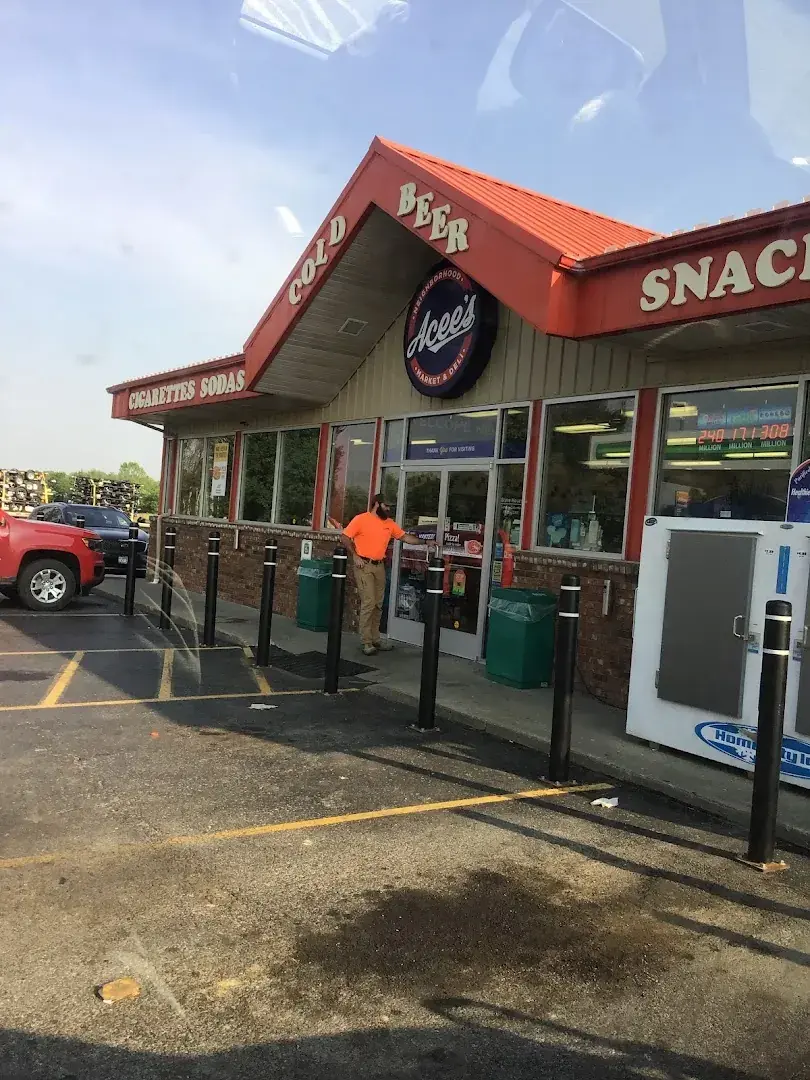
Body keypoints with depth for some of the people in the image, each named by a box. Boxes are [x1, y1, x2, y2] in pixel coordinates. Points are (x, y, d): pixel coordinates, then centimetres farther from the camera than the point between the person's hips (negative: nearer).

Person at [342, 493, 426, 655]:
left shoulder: (390, 523, 11)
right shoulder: (361, 519, -6)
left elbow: (405, 537, 12)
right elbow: (345, 537, -5)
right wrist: (355, 556, -11)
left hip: (379, 566, 6)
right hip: (364, 565, -6)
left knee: (378, 604, 10)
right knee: (368, 603, -9)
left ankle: (375, 638, 20)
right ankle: (367, 642, -4)